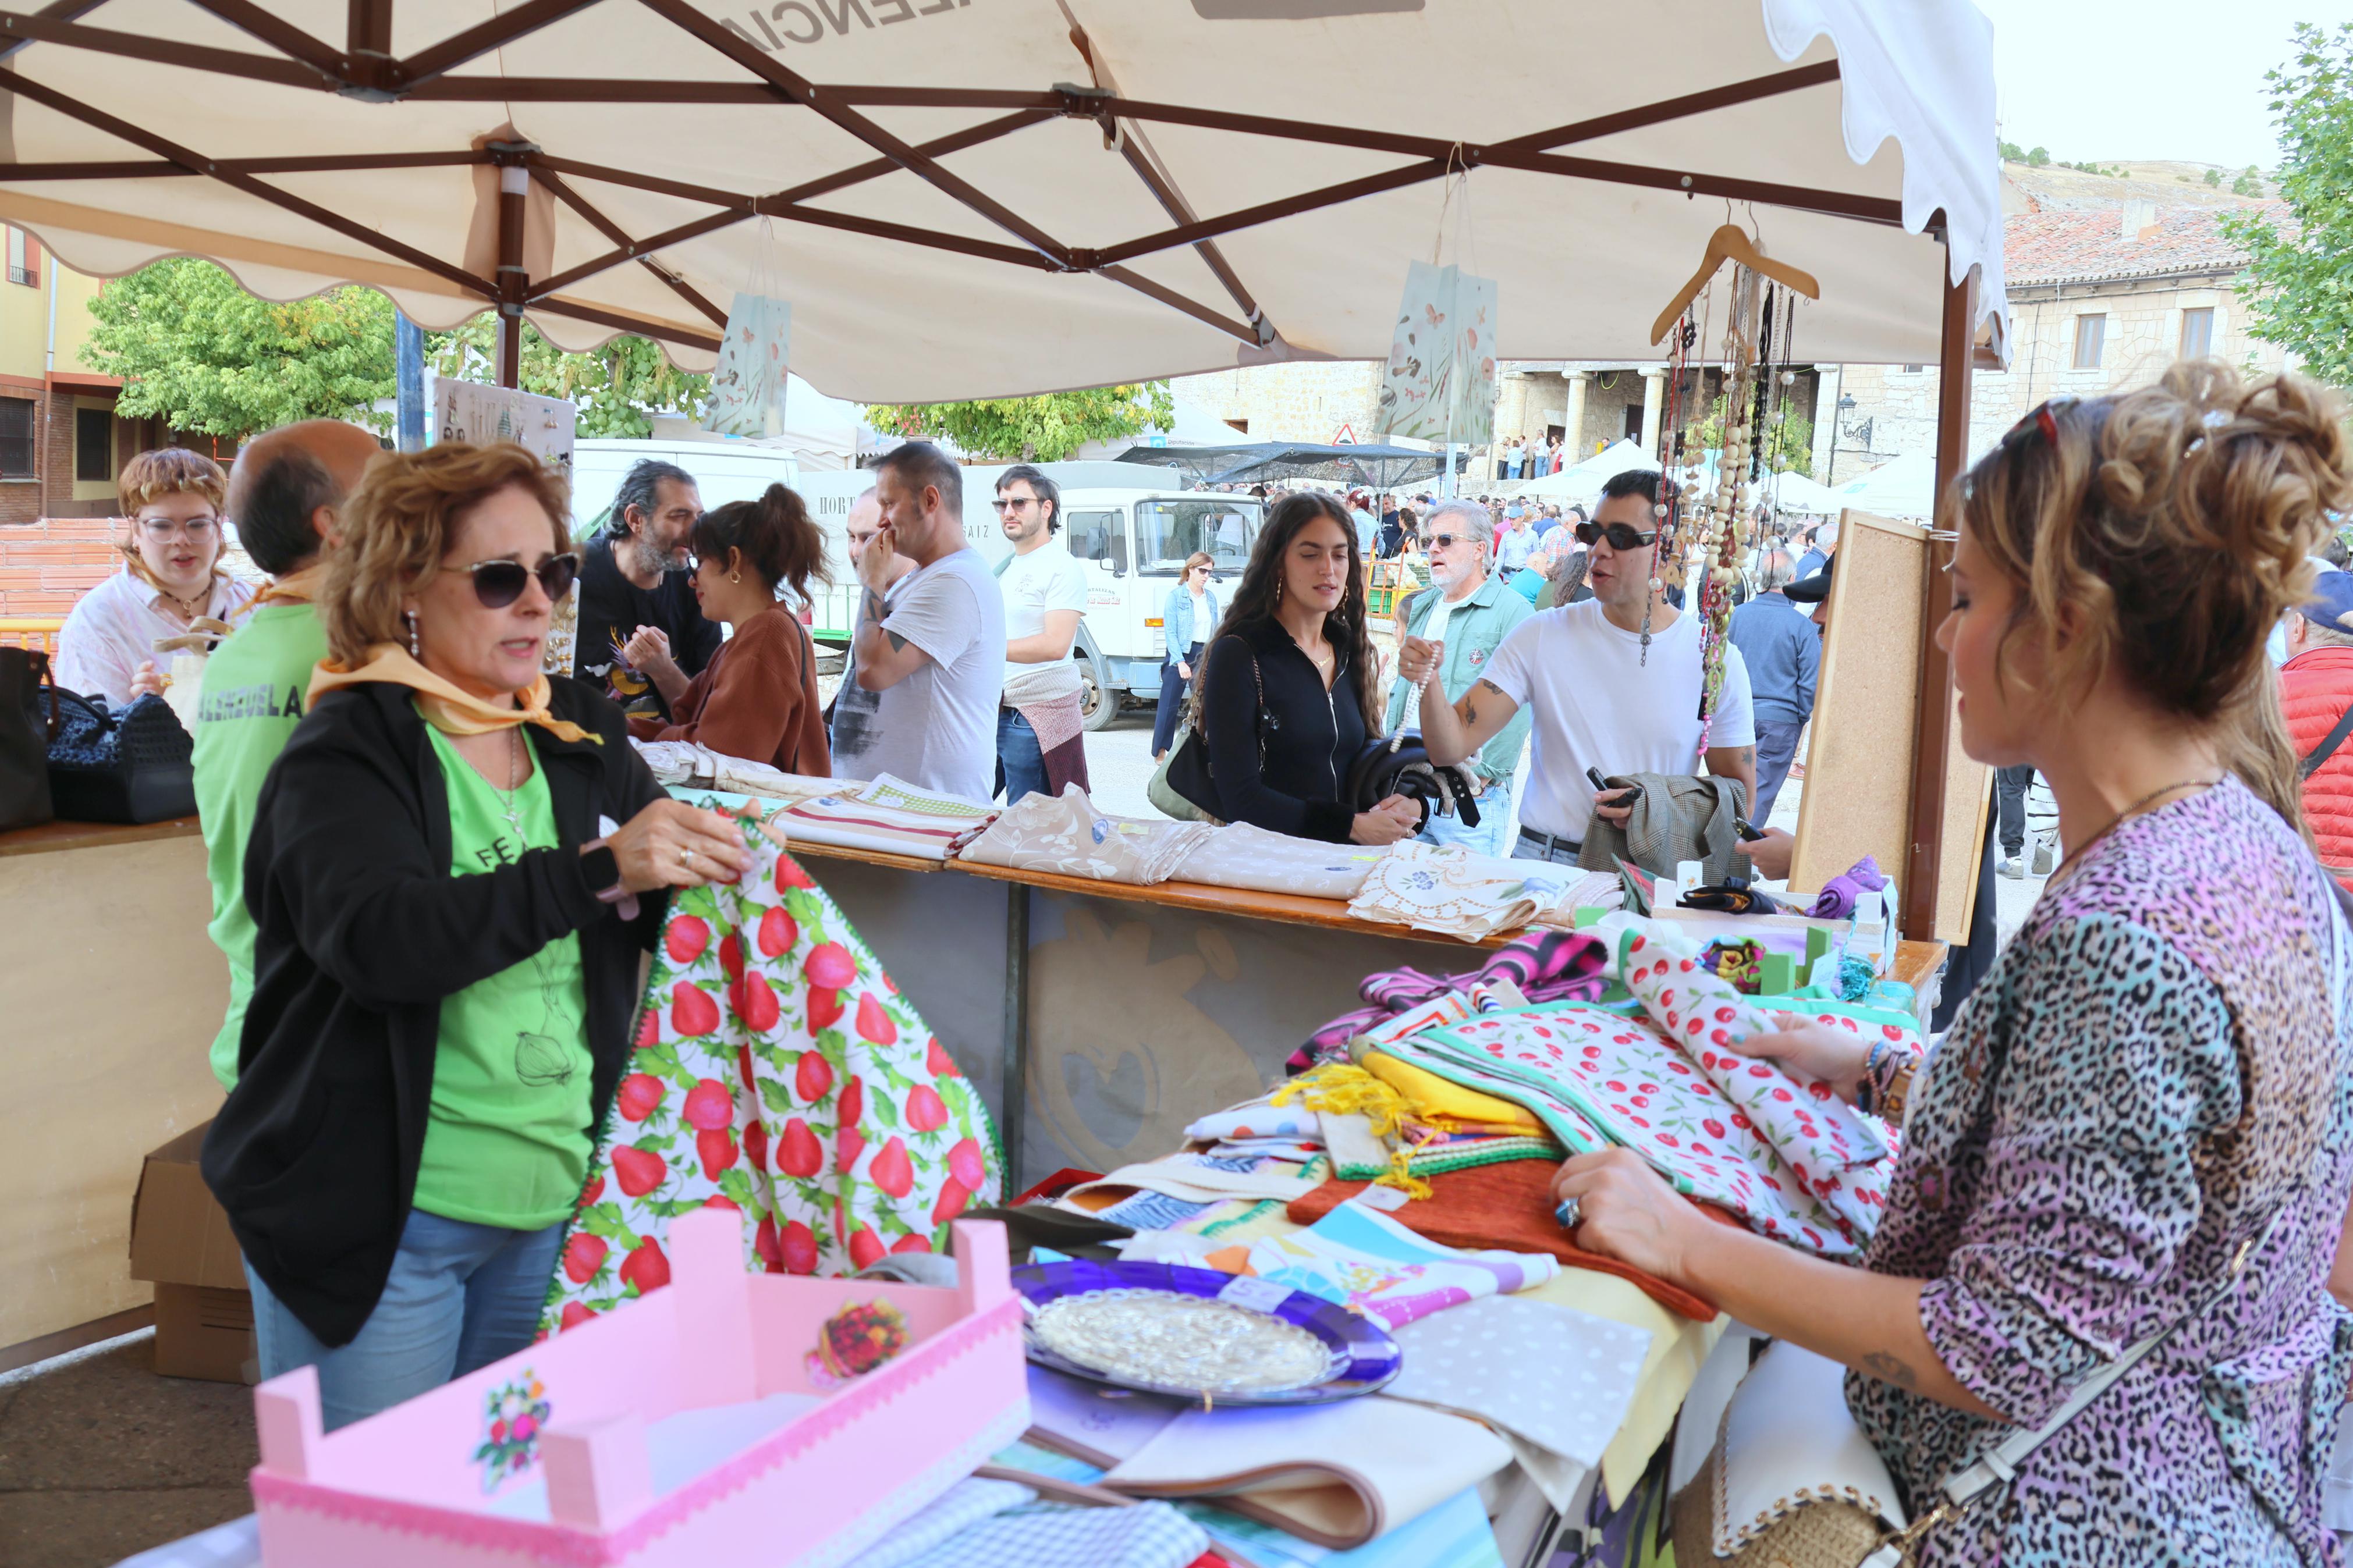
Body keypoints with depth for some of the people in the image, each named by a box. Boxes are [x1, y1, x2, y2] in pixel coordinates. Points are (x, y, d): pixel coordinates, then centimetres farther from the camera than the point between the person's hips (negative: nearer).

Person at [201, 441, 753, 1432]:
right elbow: (378, 938, -26)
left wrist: (708, 860, -8)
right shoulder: (347, 754, -10)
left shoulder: (583, 734, 7)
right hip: (383, 1217, -5)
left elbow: (659, 911, 14)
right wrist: (595, 870, -30)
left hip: (551, 1205, 5)